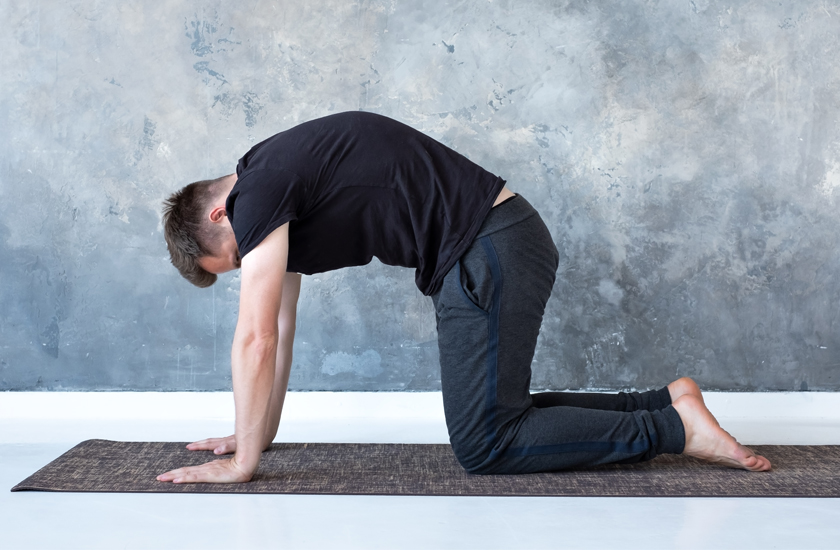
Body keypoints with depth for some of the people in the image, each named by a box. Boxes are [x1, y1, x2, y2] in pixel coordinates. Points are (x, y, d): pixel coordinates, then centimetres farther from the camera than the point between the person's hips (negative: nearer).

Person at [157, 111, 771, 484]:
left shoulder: (258, 192, -10)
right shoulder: (279, 200, 19)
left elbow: (256, 338, -13)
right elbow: (281, 330, 24)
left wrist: (243, 461, -5)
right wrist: (258, 434, 26)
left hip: (490, 254, -10)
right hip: (503, 246, 10)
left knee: (485, 443, -7)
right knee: (492, 414, 17)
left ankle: (674, 428, -4)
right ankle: (666, 401, 18)